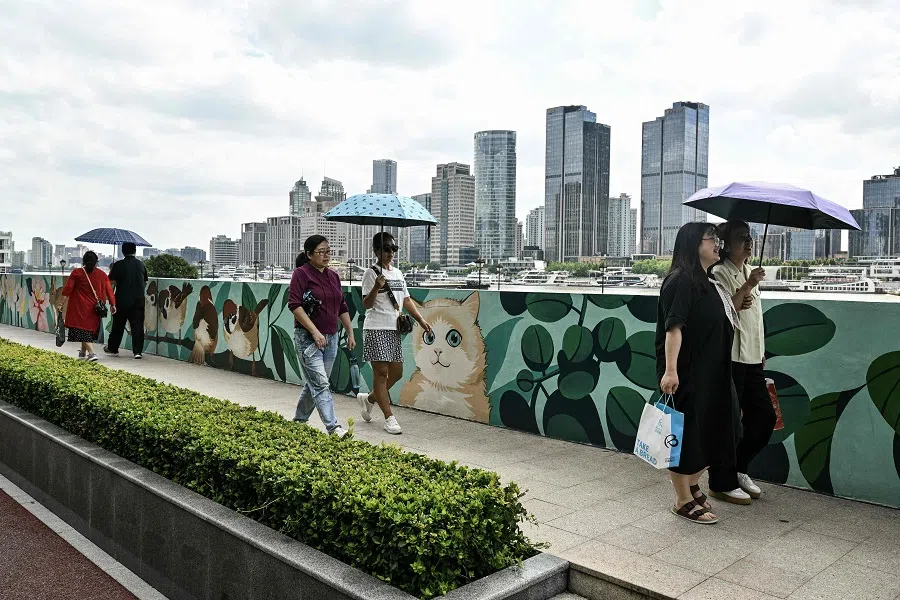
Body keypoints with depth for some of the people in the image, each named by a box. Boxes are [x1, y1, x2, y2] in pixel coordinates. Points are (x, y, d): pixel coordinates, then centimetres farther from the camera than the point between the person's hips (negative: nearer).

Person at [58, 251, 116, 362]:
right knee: (89, 329, 18)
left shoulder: (77, 273, -5)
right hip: (95, 309, 3)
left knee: (83, 330, -2)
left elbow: (67, 289, -5)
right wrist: (112, 305, 3)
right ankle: (83, 353, 30)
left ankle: (92, 353, -17)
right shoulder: (102, 275, 0)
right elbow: (109, 291, -1)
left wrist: (62, 303, -2)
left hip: (80, 308, -3)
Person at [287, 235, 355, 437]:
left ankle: (299, 420, 29)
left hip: (331, 337, 7)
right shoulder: (301, 274, -6)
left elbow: (342, 308, 20)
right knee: (321, 384, -11)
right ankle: (334, 428, -15)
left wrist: (350, 333, 14)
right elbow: (294, 305, -15)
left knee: (314, 383, 13)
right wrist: (314, 331, -21)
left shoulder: (333, 276, 14)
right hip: (308, 338, -7)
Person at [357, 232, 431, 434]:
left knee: (396, 373, 9)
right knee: (381, 372, -3)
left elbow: (406, 300, 20)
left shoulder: (397, 273, 15)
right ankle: (389, 418, 3)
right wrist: (376, 287, -28)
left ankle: (368, 398, 31)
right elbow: (367, 304, -11)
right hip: (376, 329, -7)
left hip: (394, 329, 7)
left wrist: (421, 320, 12)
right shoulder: (371, 273, -6)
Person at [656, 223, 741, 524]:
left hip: (710, 372, 10)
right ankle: (684, 501, 12)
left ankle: (693, 485, 34)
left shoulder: (709, 282, 15)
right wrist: (670, 369, -28)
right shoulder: (681, 280, -14)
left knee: (708, 428, 16)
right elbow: (673, 327, -23)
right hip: (685, 373, -9)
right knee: (686, 431, 0)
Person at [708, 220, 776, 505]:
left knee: (765, 416, 11)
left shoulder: (750, 273, 17)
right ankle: (722, 484, 11)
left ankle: (739, 470, 27)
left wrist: (761, 353, 20)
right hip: (730, 358, -9)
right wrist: (746, 288, -24)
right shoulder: (720, 273, -9)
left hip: (751, 359, 9)